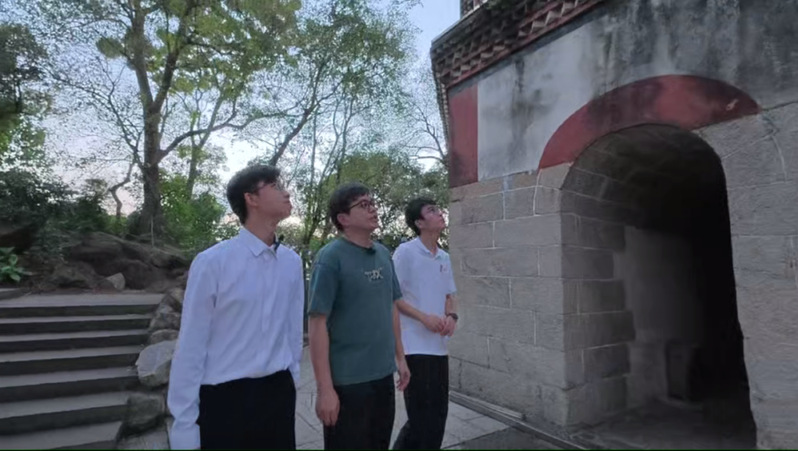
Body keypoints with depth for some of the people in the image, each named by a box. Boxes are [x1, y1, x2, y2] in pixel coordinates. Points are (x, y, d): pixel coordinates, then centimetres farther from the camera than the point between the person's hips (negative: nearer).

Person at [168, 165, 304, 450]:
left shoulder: (292, 262, -1)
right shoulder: (212, 262, -14)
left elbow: (294, 329, 6)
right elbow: (191, 346, -10)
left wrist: (291, 380, 14)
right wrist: (185, 425, -6)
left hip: (278, 392, 4)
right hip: (224, 399, -4)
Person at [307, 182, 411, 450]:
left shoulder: (383, 254, 5)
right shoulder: (330, 258, -15)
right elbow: (317, 324, -16)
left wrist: (400, 357, 12)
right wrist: (325, 388, -17)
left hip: (383, 375, 6)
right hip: (347, 381, -6)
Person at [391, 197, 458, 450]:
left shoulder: (445, 258, 10)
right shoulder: (405, 252, -11)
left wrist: (451, 316, -4)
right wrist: (424, 317, -19)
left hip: (439, 347, 7)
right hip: (415, 347, -7)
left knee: (438, 415, 17)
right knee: (421, 418, 2)